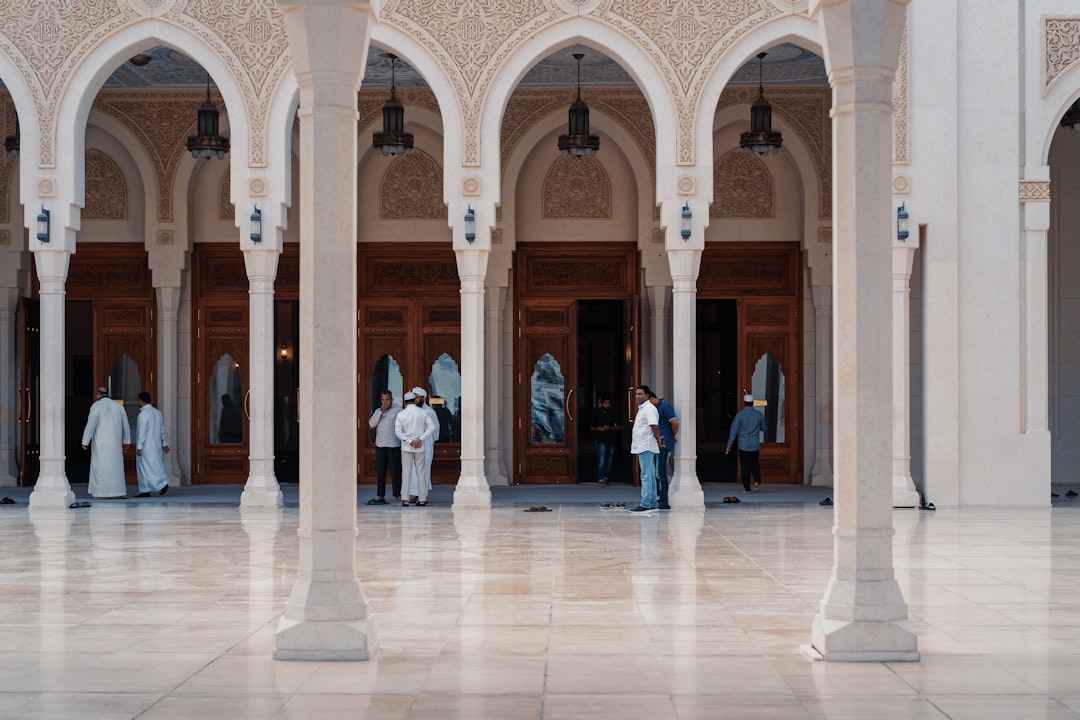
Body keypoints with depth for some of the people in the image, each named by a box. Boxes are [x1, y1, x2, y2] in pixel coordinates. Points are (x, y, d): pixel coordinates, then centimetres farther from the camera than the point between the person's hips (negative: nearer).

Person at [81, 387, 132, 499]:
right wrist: (126, 440, 24)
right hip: (115, 442, 4)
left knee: (102, 466, -1)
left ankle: (105, 494, -4)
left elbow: (91, 424, -14)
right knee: (117, 466, 11)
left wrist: (85, 442, -12)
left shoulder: (96, 406, -7)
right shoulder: (118, 406, 8)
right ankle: (121, 493, 8)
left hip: (101, 443, -4)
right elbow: (125, 425, 13)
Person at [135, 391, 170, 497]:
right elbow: (162, 430, 15)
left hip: (146, 446, -8)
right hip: (156, 445, 8)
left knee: (147, 468, -6)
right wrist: (164, 444, 19)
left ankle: (163, 484, -20)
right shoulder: (158, 412, 10)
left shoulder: (143, 414, -15)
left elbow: (142, 432, -20)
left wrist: (139, 447, -19)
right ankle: (145, 491, 10)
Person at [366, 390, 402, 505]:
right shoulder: (377, 411, 15)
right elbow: (371, 424, 3)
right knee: (380, 471, 5)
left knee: (395, 470, -1)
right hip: (380, 444, 5)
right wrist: (381, 412, -4)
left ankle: (398, 494, 6)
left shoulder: (397, 410, 1)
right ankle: (380, 496, 8)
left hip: (394, 445, -4)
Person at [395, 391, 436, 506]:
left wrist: (410, 442, -11)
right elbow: (431, 427, -7)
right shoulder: (422, 412, -1)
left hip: (406, 447, -1)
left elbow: (398, 431, -12)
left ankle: (405, 499, -1)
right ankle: (422, 498, 7)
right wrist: (420, 439, -10)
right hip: (420, 447, 1)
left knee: (406, 472, 3)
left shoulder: (401, 414, -4)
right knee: (420, 472, 7)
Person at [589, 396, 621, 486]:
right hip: (601, 441, -3)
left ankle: (606, 478, 16)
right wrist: (597, 428, -14)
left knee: (609, 461, 6)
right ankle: (601, 480, -15)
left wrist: (610, 427, -15)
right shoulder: (596, 414, 2)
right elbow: (591, 428, 8)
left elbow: (620, 427, 2)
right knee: (601, 460, -12)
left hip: (611, 440, 3)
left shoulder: (613, 414, 5)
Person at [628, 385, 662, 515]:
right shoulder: (642, 408, 20)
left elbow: (654, 427, -21)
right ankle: (652, 504, 17)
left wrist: (658, 440, -11)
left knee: (646, 476, -12)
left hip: (646, 447, -11)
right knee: (650, 476, 13)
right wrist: (658, 440, 20)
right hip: (643, 447, 11)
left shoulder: (649, 408, -13)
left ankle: (645, 505, -15)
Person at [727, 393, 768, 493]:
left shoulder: (740, 415, -11)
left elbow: (734, 430, -9)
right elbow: (763, 428, 12)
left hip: (744, 445, -2)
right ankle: (757, 481, -1)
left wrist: (729, 445, -3)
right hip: (755, 445, 2)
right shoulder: (759, 415, -2)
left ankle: (747, 488, 6)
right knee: (755, 464, 19)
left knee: (745, 466, 4)